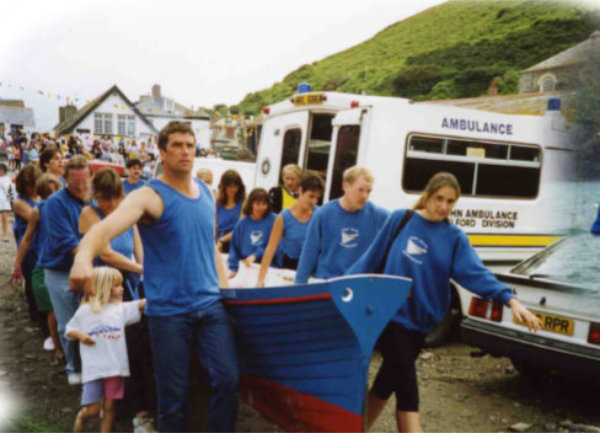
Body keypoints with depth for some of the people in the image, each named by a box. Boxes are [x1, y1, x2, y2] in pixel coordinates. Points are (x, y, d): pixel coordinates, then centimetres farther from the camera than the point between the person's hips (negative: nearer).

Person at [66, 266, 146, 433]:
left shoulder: (121, 309, 3)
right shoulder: (84, 311, 2)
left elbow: (141, 304, -8)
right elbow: (69, 330, 11)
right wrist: (79, 334, -8)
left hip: (115, 367, 2)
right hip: (93, 368, -2)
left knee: (109, 407, 8)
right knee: (92, 410, 3)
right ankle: (81, 417, 33)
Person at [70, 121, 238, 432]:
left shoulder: (206, 192, 9)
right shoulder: (149, 196, -10)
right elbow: (107, 227, -29)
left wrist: (225, 288, 13)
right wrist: (84, 257, -49)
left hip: (210, 305, 5)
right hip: (167, 311, -4)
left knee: (228, 378, -3)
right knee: (173, 395, 5)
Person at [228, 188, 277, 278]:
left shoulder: (273, 220, -3)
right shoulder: (242, 223, 9)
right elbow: (235, 247, 11)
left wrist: (256, 256, -14)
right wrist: (233, 269, 2)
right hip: (246, 267, 3)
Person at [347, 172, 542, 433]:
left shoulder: (455, 238, 1)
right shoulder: (401, 219, -5)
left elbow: (476, 273, -11)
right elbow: (372, 258, 1)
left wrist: (511, 300, -24)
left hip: (419, 321, 4)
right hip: (390, 314, -4)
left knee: (387, 382, 15)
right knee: (407, 387, -7)